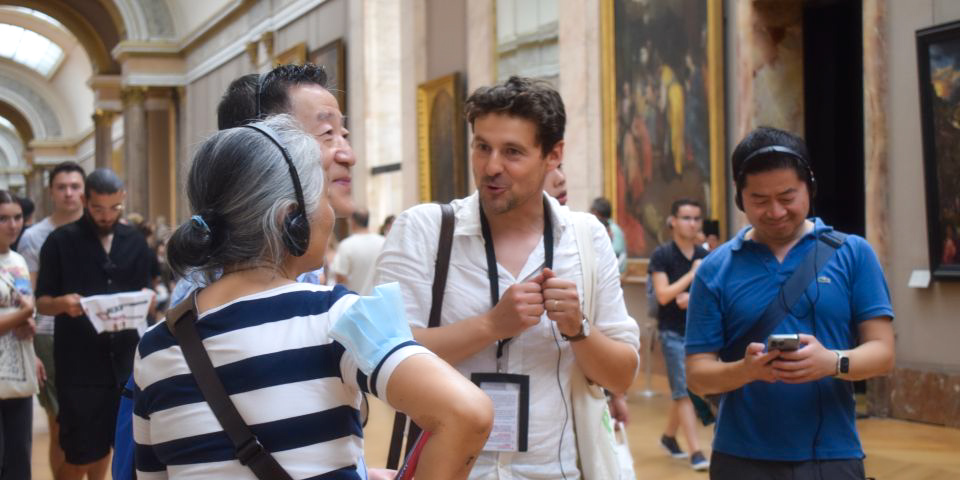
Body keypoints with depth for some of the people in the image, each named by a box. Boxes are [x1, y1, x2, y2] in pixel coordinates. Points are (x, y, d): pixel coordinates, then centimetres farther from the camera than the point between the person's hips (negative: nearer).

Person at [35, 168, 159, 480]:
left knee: (105, 443, 15)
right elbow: (42, 302, -3)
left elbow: (148, 292, 15)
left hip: (124, 361, 4)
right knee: (81, 455, -4)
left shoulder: (135, 242, 9)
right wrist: (63, 303, -25)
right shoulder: (60, 242, -4)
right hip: (78, 365, -4)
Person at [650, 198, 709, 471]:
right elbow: (663, 295, -15)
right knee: (684, 389, -8)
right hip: (673, 332, -4)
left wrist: (695, 297, -15)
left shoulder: (705, 256, 4)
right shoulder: (662, 255, -7)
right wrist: (691, 274, -17)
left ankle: (668, 437, 33)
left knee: (682, 389, 13)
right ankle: (695, 452, -9)